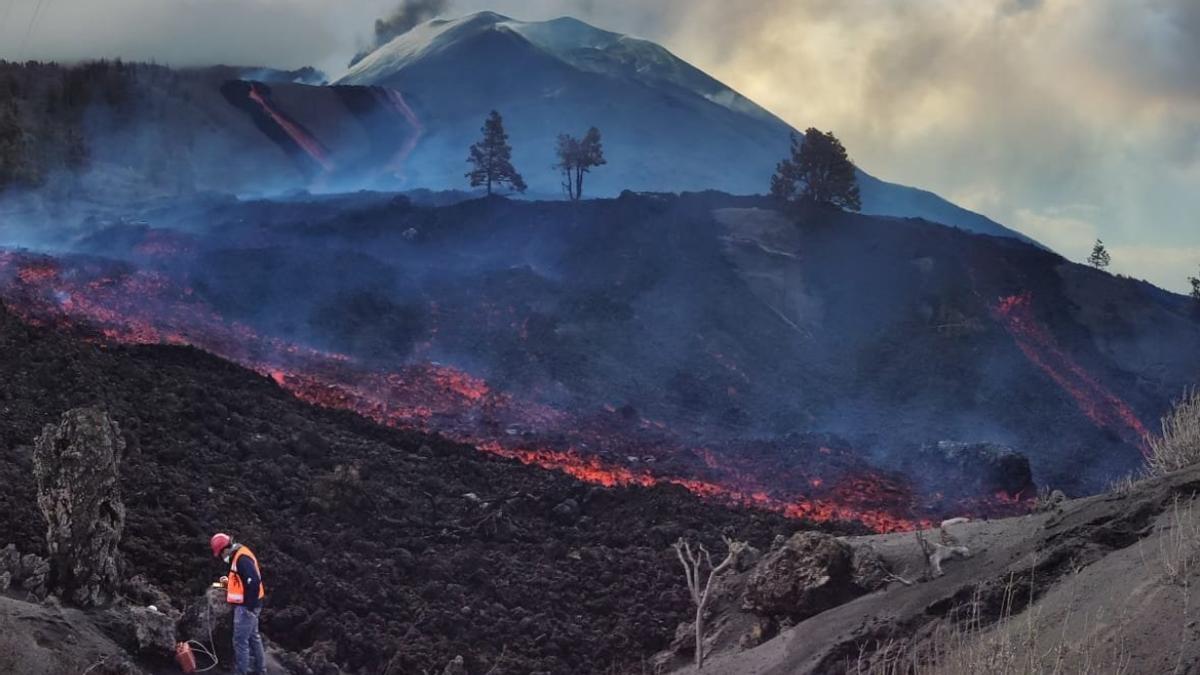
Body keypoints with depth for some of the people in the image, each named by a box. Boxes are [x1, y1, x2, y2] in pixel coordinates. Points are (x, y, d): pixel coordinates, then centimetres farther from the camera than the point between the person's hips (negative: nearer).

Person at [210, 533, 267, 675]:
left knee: (240, 641, -6)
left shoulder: (242, 558, -21)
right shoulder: (239, 555, 11)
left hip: (246, 606, -11)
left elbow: (254, 581, -27)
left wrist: (250, 605, -23)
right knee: (253, 637, 20)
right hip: (248, 604, 11)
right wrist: (229, 583, 12)